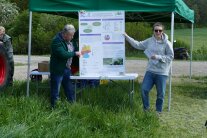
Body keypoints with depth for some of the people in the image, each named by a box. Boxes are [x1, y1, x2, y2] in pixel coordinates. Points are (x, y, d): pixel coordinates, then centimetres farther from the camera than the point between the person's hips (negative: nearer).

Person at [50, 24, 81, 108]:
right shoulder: (57, 41, -20)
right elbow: (63, 54, -30)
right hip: (58, 70, -9)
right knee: (55, 92, 2)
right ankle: (54, 107, 13)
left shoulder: (68, 40, 7)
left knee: (70, 90, 17)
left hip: (67, 69, 9)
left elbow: (71, 50, 25)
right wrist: (75, 53, -20)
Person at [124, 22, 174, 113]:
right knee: (144, 89, 0)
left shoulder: (167, 43, -9)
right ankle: (146, 108, 21)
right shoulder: (149, 41, 5)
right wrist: (127, 37, 7)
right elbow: (138, 45, 11)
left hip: (162, 72, -3)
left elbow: (171, 57, -7)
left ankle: (158, 111, 27)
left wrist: (158, 57, -18)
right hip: (150, 71, 4)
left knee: (160, 93, 6)